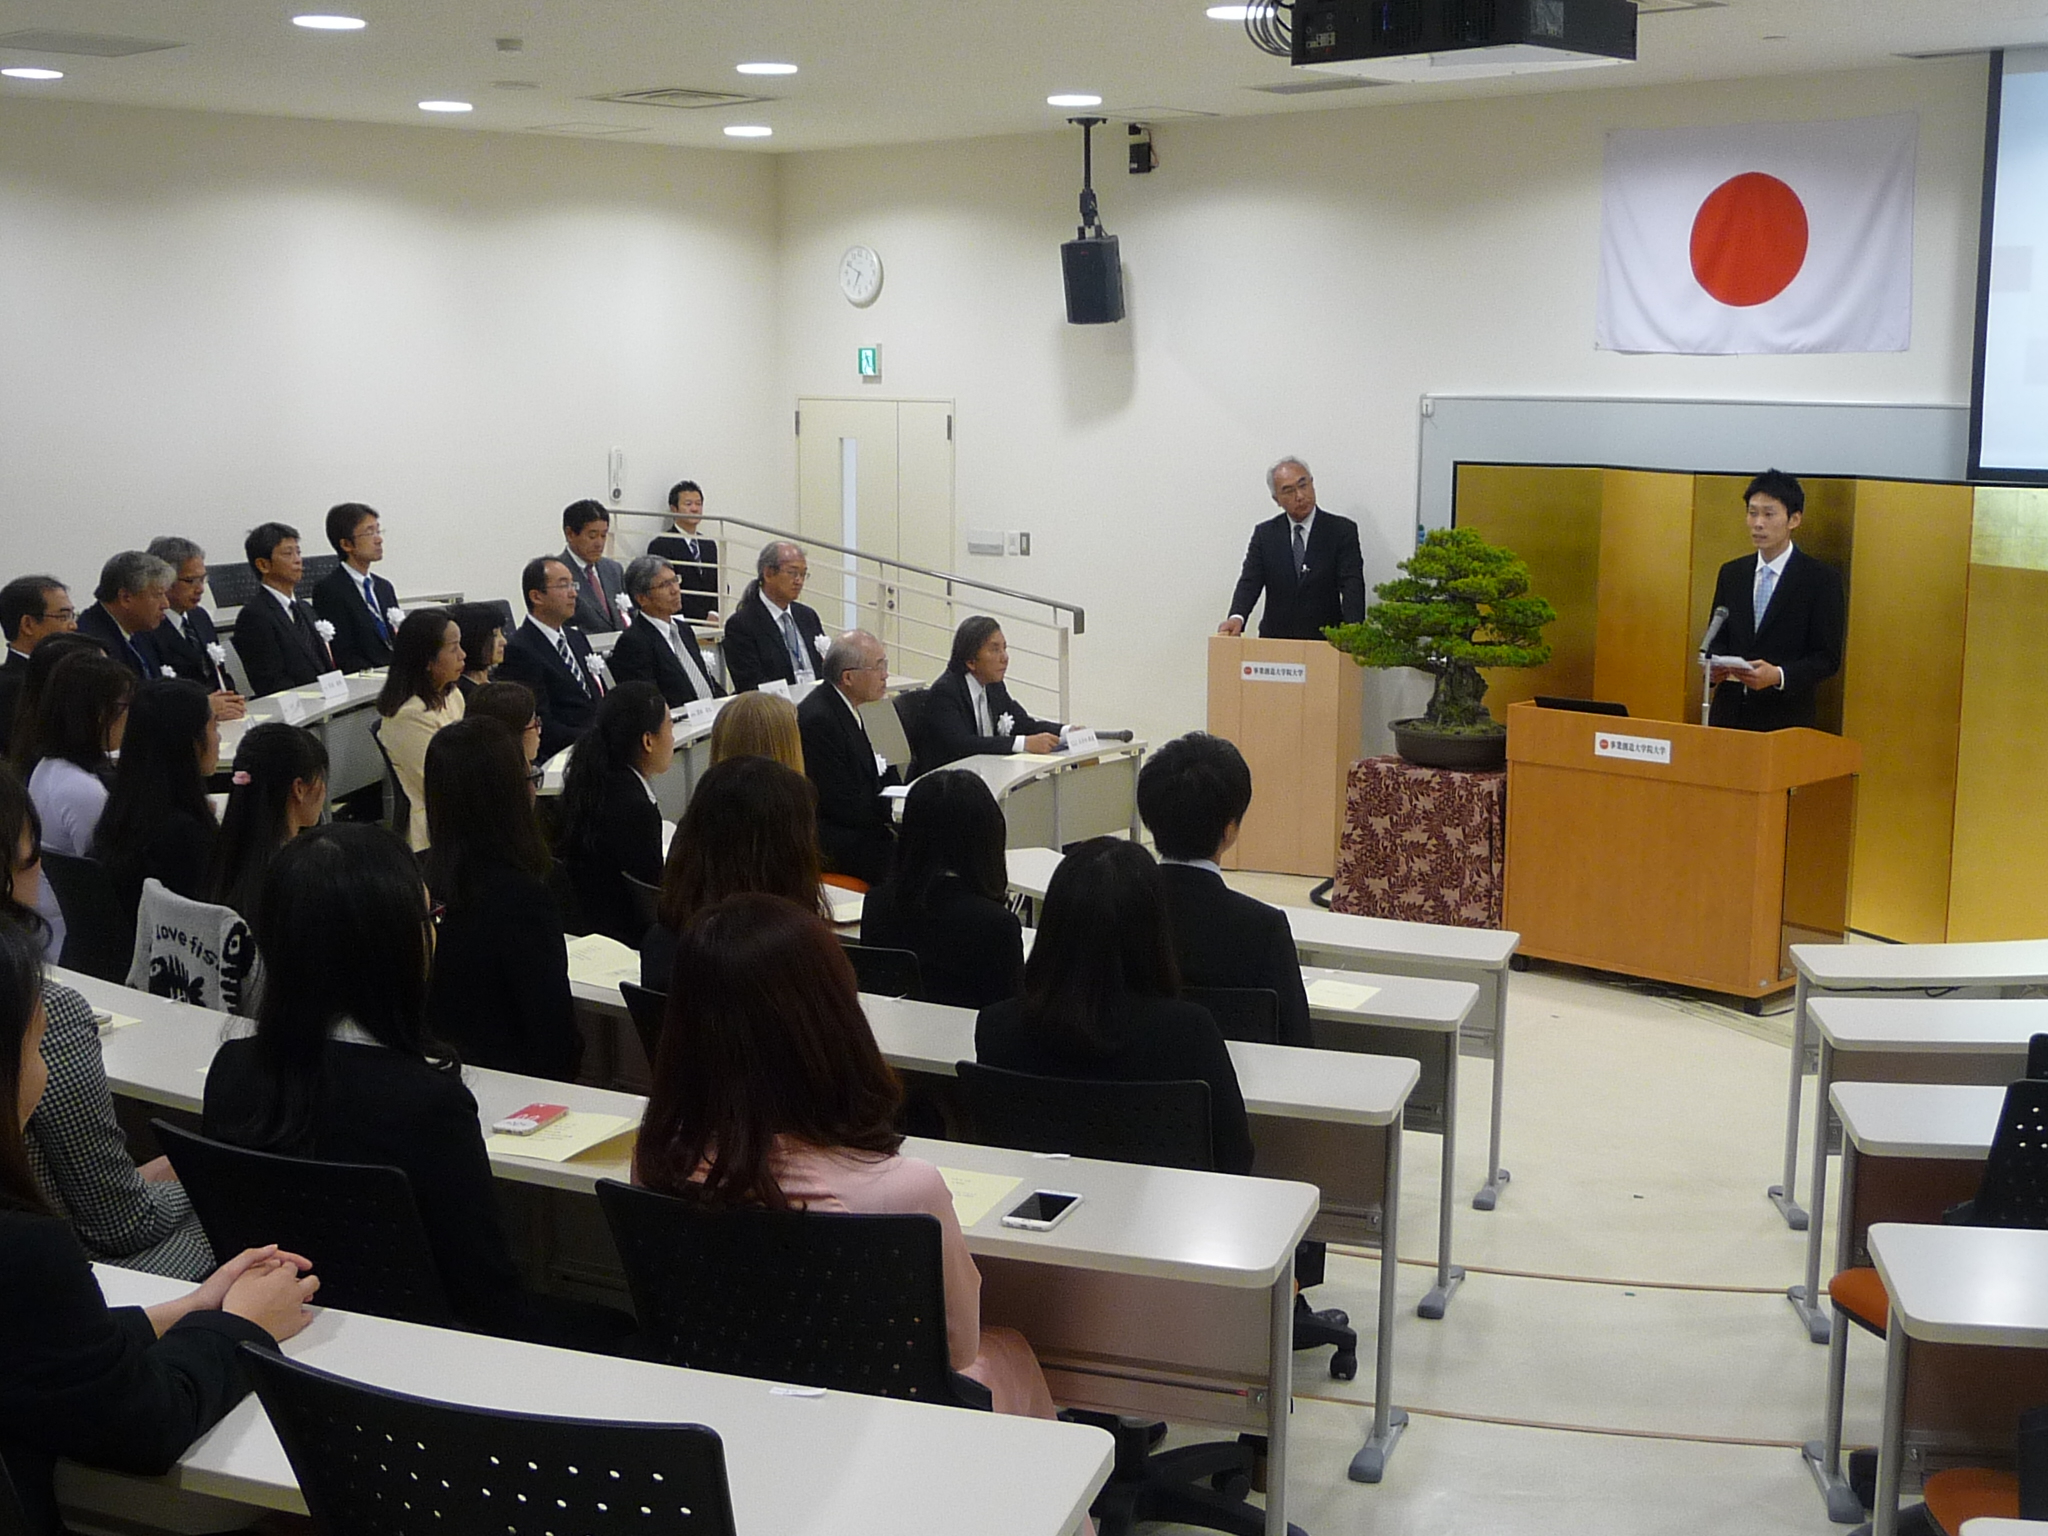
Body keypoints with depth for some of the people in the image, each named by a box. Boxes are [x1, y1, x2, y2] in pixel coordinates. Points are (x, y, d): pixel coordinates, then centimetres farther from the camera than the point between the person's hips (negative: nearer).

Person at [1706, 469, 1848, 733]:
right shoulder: (1731, 573, 12)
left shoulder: (1821, 578, -2)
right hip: (1729, 714, 4)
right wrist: (1714, 667, -7)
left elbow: (1828, 658, -6)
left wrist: (1778, 676, -22)